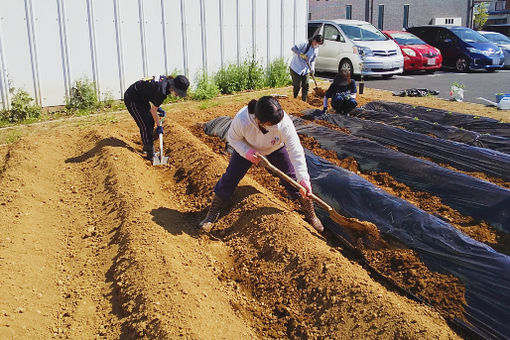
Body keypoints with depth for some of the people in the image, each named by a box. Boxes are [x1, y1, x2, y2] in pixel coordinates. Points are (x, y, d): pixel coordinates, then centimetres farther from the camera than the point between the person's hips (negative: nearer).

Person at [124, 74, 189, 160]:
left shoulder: (166, 80, -6)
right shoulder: (162, 90, -32)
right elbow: (153, 110, -19)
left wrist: (158, 108, 6)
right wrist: (159, 126, -8)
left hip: (141, 98, 10)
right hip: (131, 99, -10)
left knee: (150, 121, 12)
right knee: (145, 126, -9)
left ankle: (147, 148, 26)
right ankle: (151, 156, -3)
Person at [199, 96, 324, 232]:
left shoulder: (284, 122, -41)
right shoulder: (241, 120, -41)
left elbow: (296, 151, -36)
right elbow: (232, 138, -18)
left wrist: (303, 179, -40)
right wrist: (246, 152, -36)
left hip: (276, 149, 0)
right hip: (247, 148, 0)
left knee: (292, 179, -4)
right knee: (230, 178, -5)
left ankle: (311, 215, 16)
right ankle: (212, 214, 14)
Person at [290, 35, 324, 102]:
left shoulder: (316, 50, 3)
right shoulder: (305, 45, -19)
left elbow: (313, 61, 8)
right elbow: (293, 48, -27)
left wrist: (312, 68, -9)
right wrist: (301, 54, -38)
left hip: (305, 70, 6)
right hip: (296, 68, -6)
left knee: (306, 86, 1)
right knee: (297, 86, -2)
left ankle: (304, 101, 11)